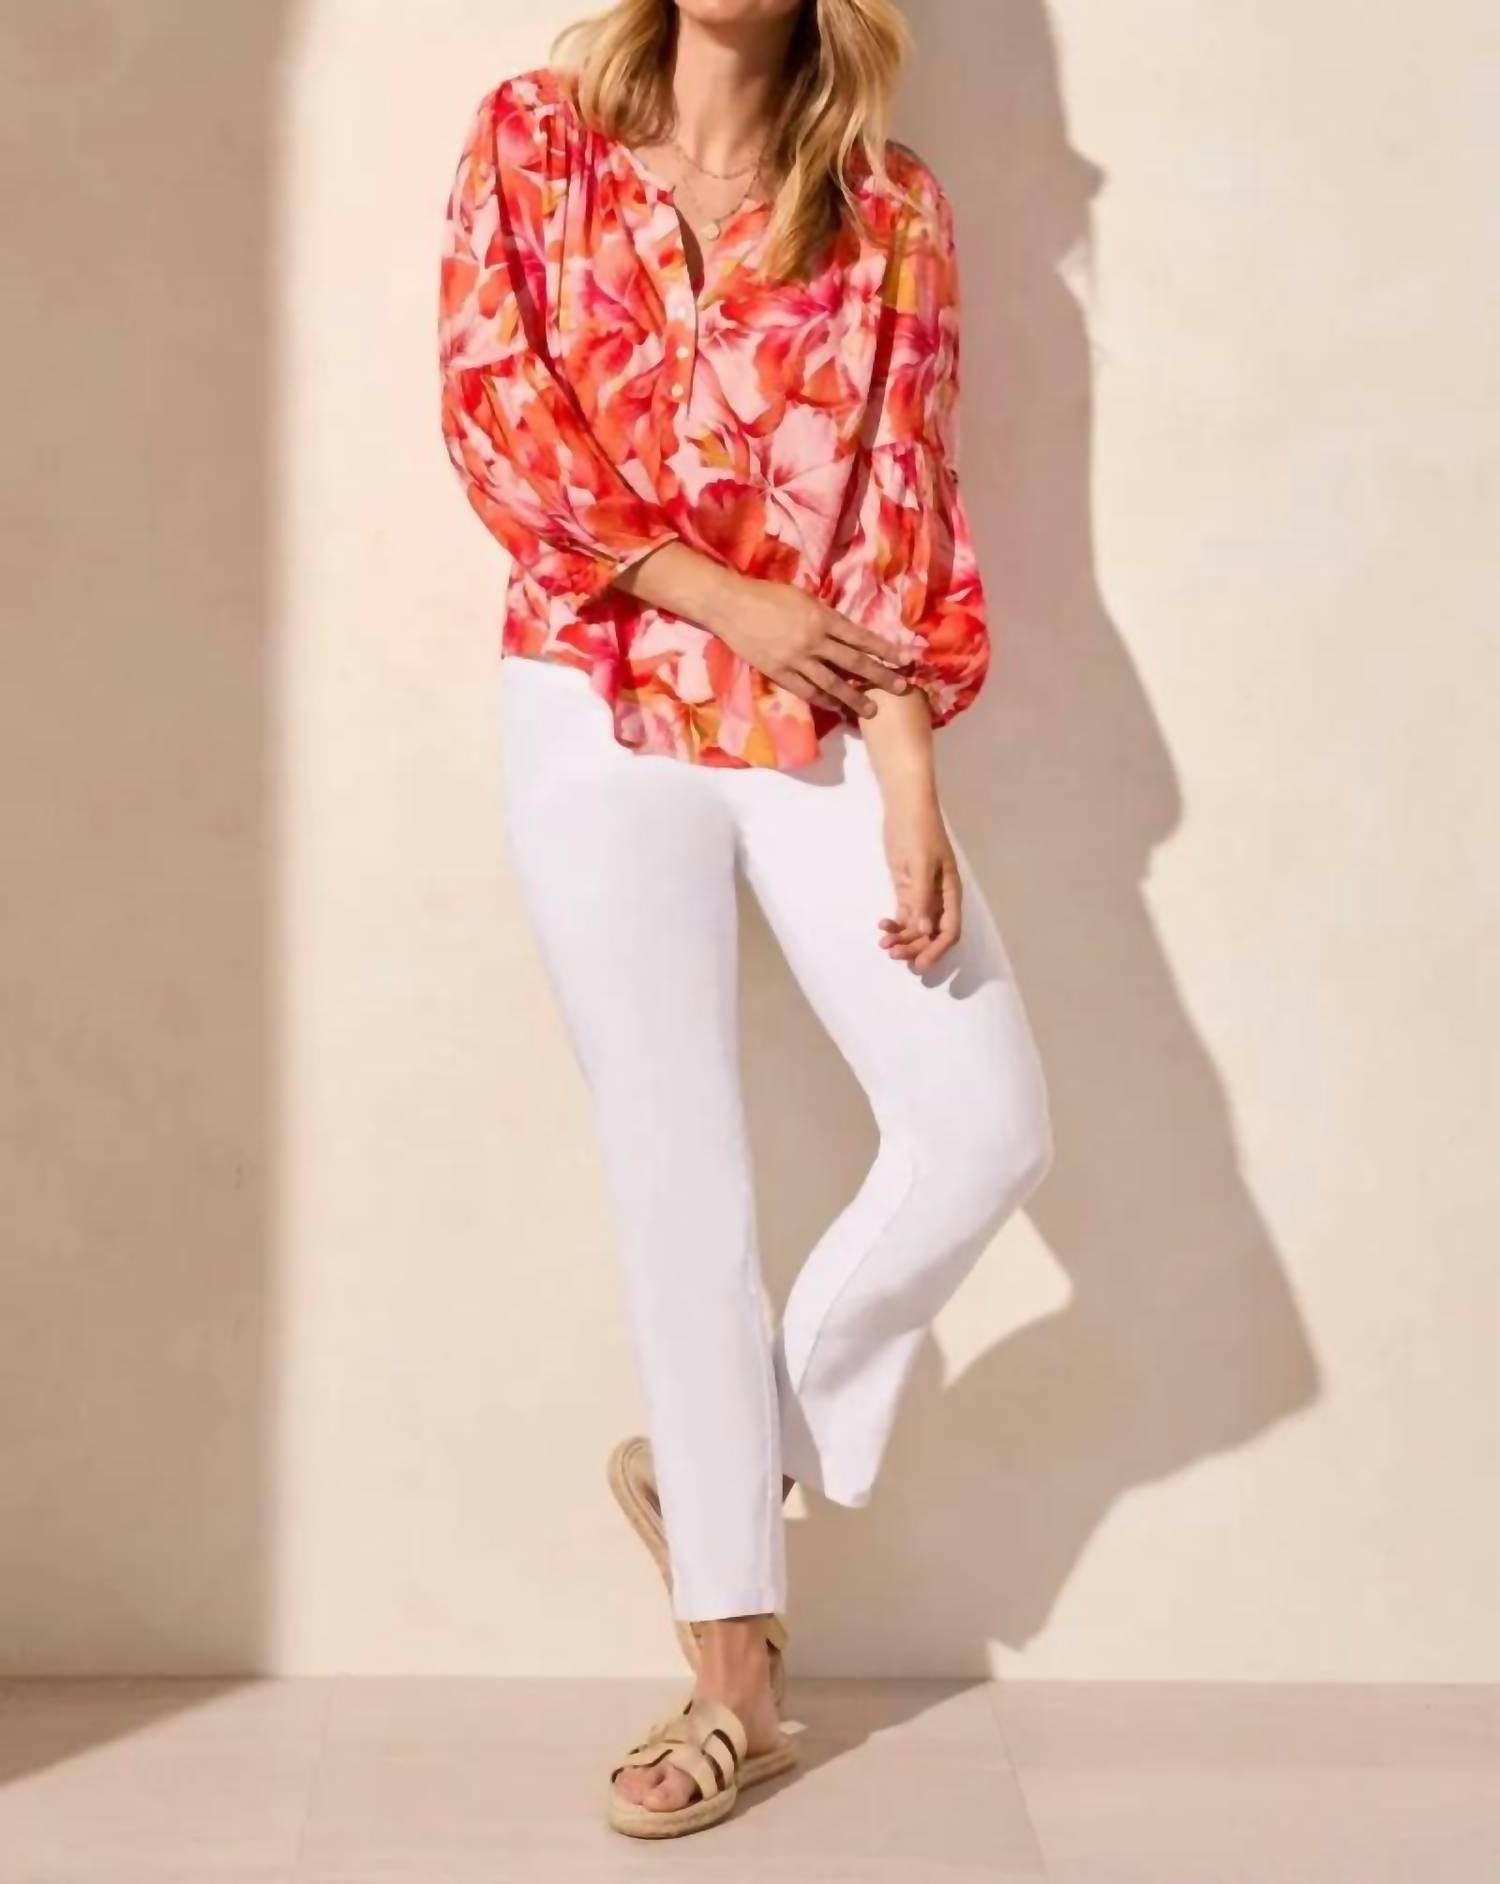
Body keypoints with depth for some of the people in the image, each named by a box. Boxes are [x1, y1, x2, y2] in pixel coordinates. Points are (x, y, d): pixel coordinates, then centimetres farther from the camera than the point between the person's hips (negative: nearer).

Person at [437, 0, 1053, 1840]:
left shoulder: (886, 205, 7)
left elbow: (907, 497, 0)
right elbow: (493, 410, -4)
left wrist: (910, 782, -10)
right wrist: (722, 598, -12)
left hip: (817, 730, 2)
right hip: (599, 718, -1)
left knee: (990, 1127, -9)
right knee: (678, 1172, -1)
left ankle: (716, 1459, 15)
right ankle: (733, 1670, 11)